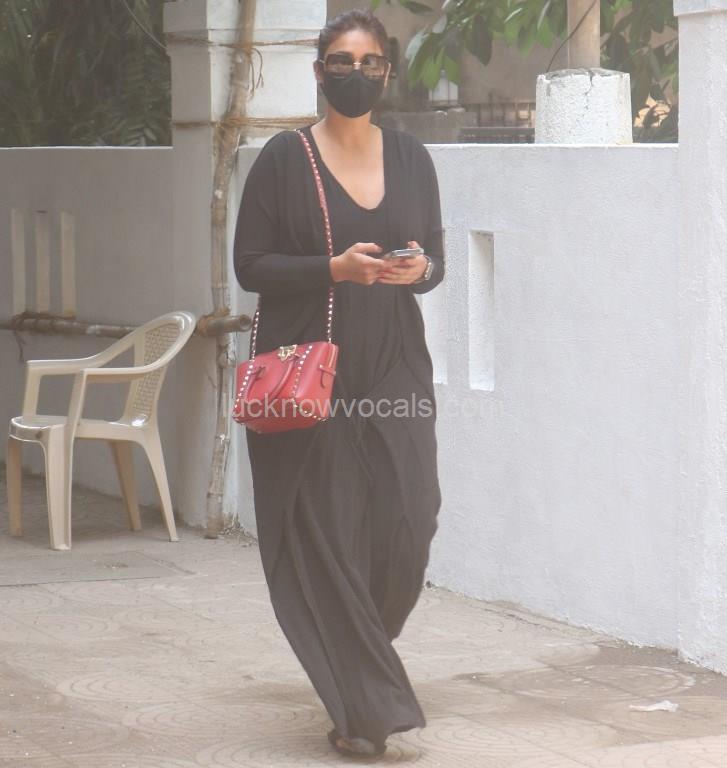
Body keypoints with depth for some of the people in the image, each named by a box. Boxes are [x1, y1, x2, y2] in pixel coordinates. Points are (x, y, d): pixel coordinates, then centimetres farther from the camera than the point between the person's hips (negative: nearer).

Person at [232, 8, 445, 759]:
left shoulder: (410, 157, 10)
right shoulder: (284, 159, -1)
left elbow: (436, 253, 15)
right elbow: (250, 264, -3)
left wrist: (420, 269, -9)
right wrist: (333, 268, -17)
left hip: (394, 367, 3)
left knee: (407, 522, -6)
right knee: (328, 533, -6)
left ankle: (358, 659, 21)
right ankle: (362, 706, 0)